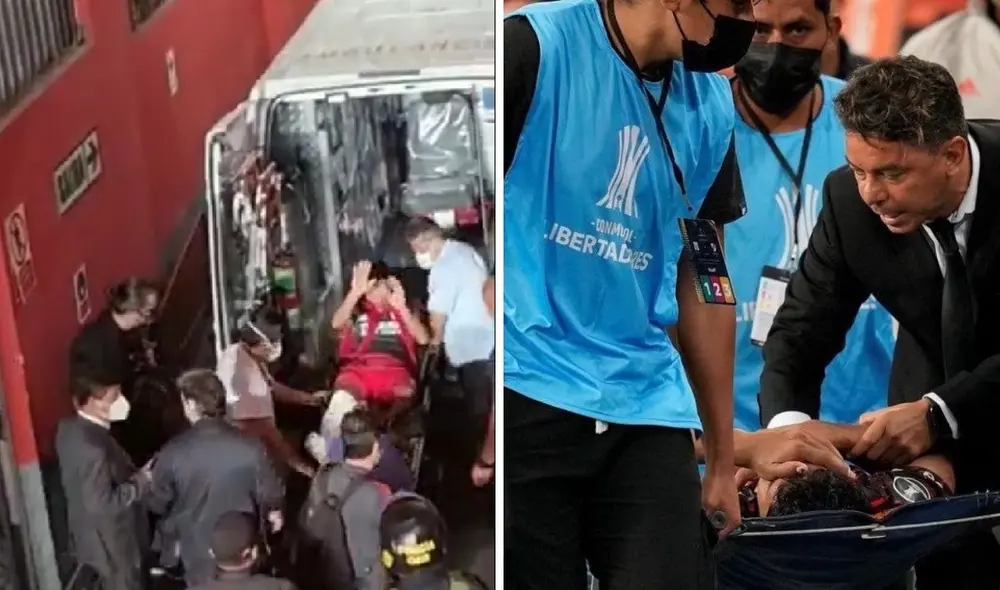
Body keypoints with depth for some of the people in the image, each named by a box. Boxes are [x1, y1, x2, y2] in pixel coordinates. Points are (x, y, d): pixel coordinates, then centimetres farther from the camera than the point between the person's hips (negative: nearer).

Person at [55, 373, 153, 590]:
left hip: (96, 534, 9)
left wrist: (134, 475, 1)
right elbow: (102, 504, -32)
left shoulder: (71, 427, -4)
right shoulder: (91, 447, -35)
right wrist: (141, 482, -22)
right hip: (110, 541, -9)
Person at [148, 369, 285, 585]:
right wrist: (274, 513, 15)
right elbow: (269, 496, -8)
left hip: (195, 550, 0)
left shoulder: (173, 452, -20)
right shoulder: (250, 446, -21)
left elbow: (157, 504, -5)